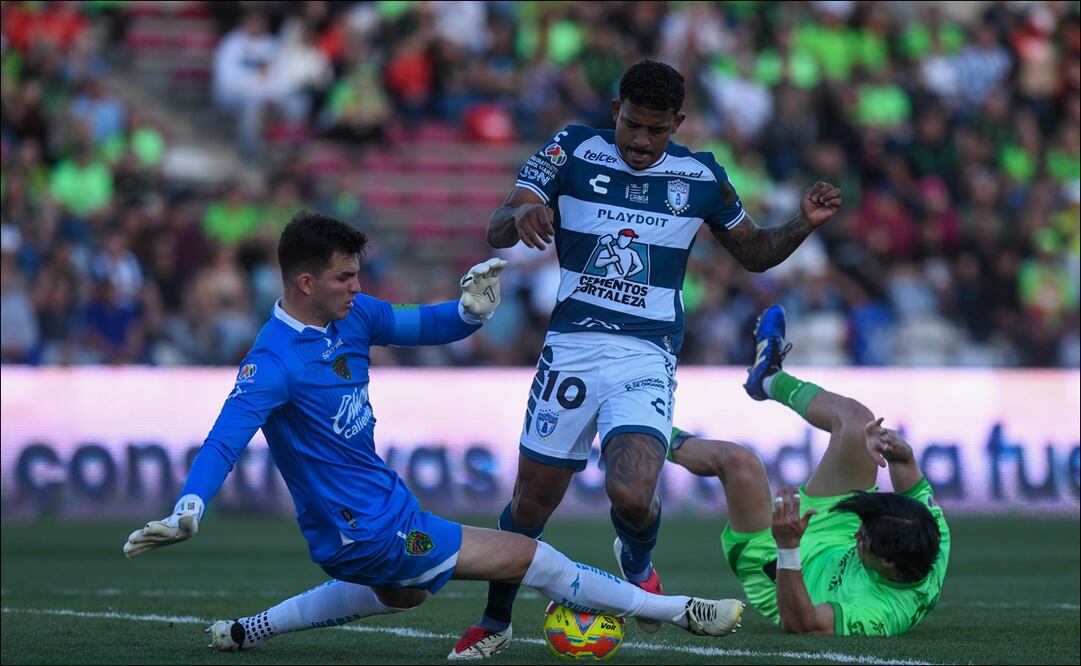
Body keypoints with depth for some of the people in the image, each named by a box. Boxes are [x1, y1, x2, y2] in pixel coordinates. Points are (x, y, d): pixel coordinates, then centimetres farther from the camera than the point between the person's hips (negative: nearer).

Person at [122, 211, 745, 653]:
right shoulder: (273, 363, -26)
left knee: (402, 592, 42)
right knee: (527, 556, -7)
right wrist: (188, 510, -48)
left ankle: (248, 629, 43)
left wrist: (469, 312, -14)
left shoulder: (353, 315, -2)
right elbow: (225, 441, -33)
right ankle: (680, 611, 4)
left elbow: (423, 326, 9)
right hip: (368, 530, -10)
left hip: (382, 502, 10)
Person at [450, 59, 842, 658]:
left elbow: (754, 253, 18)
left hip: (647, 357, -1)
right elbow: (496, 231, -7)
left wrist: (803, 224, -2)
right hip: (571, 345, 1)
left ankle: (637, 564, 14)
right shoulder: (571, 152, -1)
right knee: (531, 502, 6)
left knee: (633, 496, -22)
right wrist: (521, 214, -31)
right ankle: (494, 622, 31)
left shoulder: (701, 177, 4)